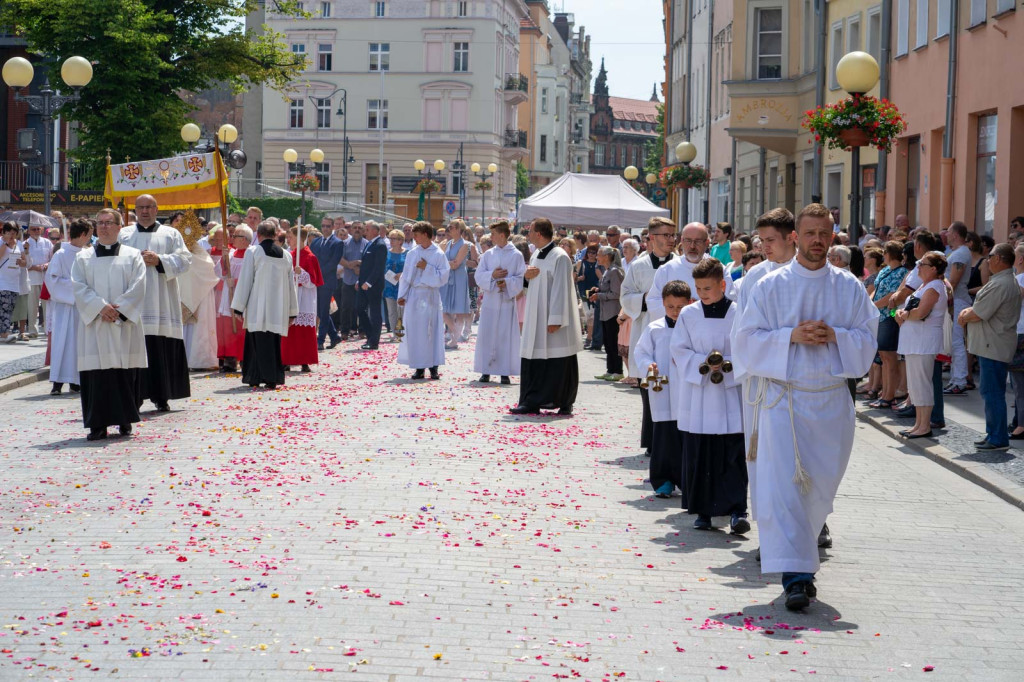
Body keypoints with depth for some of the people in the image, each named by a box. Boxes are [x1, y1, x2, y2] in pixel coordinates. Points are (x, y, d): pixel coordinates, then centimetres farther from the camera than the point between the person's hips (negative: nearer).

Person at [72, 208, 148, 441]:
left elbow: (138, 287, -2)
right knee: (97, 373, -4)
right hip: (94, 324, 1)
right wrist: (101, 307, -14)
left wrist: (118, 308, -14)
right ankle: (98, 424, -2)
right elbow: (79, 287, 0)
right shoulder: (83, 258, 12)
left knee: (126, 372, -1)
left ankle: (125, 421, 9)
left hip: (126, 325, -1)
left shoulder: (133, 256, 8)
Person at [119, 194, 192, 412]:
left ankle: (162, 397, 3)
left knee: (162, 350, -3)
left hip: (161, 303, 0)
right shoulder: (124, 235, 15)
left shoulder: (171, 234, 13)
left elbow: (184, 259, 1)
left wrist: (159, 260, -12)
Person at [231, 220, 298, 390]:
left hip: (257, 310, -3)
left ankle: (255, 377, 1)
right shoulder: (285, 255, 8)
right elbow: (291, 284, 10)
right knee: (274, 343, 10)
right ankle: (273, 379, 8)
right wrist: (292, 312, 15)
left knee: (260, 343, 1)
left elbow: (245, 281, -4)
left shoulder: (253, 252, -4)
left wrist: (239, 308, -1)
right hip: (279, 310, 3)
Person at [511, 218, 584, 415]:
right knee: (533, 359, 7)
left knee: (558, 361, -2)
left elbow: (561, 290, -18)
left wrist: (555, 319, -22)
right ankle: (531, 401, 11)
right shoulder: (536, 255, 13)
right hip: (535, 319, 9)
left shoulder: (560, 258, -14)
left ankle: (564, 403, 3)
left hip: (552, 319, -9)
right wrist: (526, 277, -1)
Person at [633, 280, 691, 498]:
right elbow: (641, 351, 10)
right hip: (662, 392, 0)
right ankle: (663, 480, 13)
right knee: (665, 435, 4)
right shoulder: (654, 329, 4)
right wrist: (648, 365, -8)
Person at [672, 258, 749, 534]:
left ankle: (737, 510, -5)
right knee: (699, 456, 5)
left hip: (730, 397, -2)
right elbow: (678, 350, 3)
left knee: (733, 455, -6)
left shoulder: (738, 315, -1)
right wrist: (702, 364, -12)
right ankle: (703, 511, 15)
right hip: (697, 398, 2)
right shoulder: (688, 314, 4)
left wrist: (727, 365, -15)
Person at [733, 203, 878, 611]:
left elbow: (867, 340, 6)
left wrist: (834, 336, -13)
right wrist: (792, 336, -16)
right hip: (783, 398, -3)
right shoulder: (770, 286, 0)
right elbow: (747, 339, -3)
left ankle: (793, 552, 34)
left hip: (832, 399, 3)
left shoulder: (849, 287, 6)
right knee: (783, 482, -13)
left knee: (820, 485, 10)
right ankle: (796, 576, -15)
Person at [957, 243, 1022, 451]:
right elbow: (980, 307, 20)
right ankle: (993, 434, 22)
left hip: (994, 346, -11)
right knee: (991, 392, 16)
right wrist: (968, 313, 1)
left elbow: (979, 314, -20)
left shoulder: (1000, 285, -20)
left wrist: (965, 316, -1)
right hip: (992, 346, 11)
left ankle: (999, 439, -4)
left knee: (992, 393, -7)